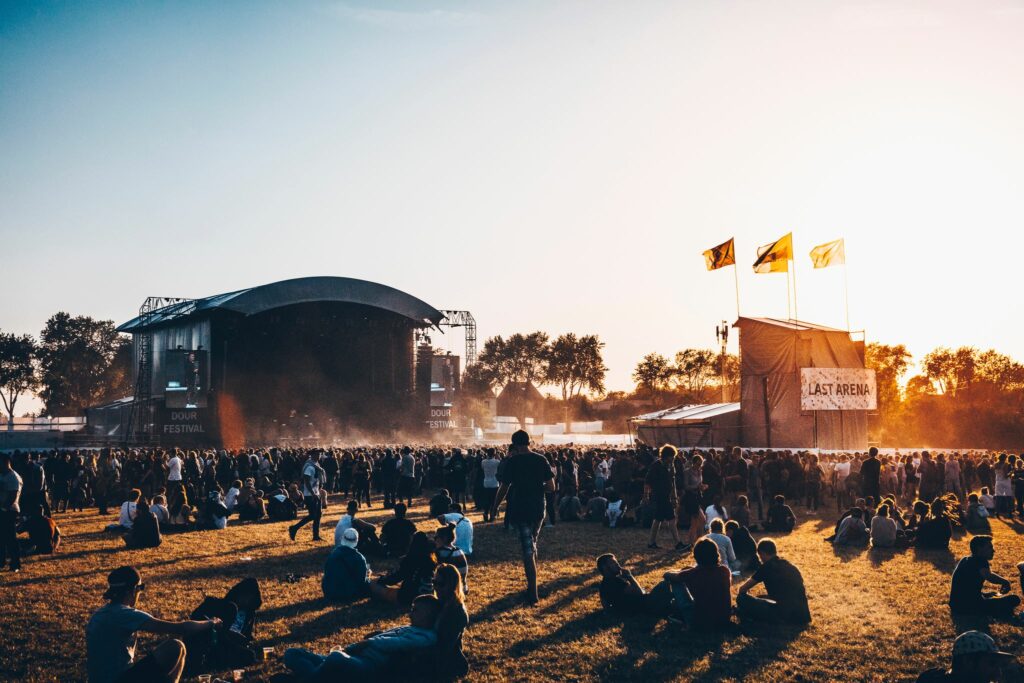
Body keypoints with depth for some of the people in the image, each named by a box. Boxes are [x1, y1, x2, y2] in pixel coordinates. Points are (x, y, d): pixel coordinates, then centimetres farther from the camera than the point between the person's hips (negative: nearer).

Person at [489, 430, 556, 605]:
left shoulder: (512, 462, -10)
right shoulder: (541, 460, 0)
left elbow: (503, 489, -7)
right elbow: (551, 487, 0)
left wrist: (494, 508, 7)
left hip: (520, 510, -4)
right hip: (538, 510, 4)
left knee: (528, 550, -1)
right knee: (532, 546, 21)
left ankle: (533, 594, -4)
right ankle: (531, 586, 29)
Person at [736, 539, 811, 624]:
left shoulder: (766, 567, 1)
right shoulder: (791, 567, 19)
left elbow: (743, 589, 11)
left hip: (784, 616, -7)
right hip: (802, 616, 7)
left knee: (742, 598, 0)